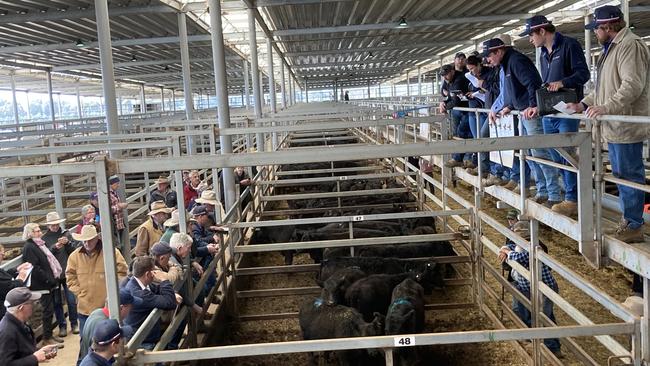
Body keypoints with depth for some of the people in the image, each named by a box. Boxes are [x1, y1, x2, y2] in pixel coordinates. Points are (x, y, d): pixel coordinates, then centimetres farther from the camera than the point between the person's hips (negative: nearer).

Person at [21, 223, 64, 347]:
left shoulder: (39, 244, 13)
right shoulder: (28, 247, -14)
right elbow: (35, 268, -20)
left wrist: (54, 278, 10)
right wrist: (50, 280, -18)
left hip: (49, 283, 9)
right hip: (41, 285, -9)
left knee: (50, 309, 14)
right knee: (48, 310, -3)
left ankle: (49, 334, 24)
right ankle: (47, 338, 6)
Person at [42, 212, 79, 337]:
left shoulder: (66, 234, 3)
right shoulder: (45, 238, 1)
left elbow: (74, 250, -1)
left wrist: (68, 243, -19)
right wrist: (54, 247, -23)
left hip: (67, 273, 0)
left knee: (71, 300, 0)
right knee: (57, 301, 6)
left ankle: (74, 324, 14)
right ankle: (62, 326, 16)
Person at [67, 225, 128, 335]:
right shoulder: (75, 256, 3)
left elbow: (121, 271, -2)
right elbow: (70, 276, 10)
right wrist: (79, 292, 1)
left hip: (107, 306, -2)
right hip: (85, 308, 3)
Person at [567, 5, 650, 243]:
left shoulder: (631, 45, -13)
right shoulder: (612, 47, 20)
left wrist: (606, 107, -30)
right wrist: (585, 104, 18)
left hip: (626, 127, -11)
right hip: (614, 127, 11)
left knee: (629, 176, -5)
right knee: (620, 175, 16)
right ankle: (628, 221, 25)